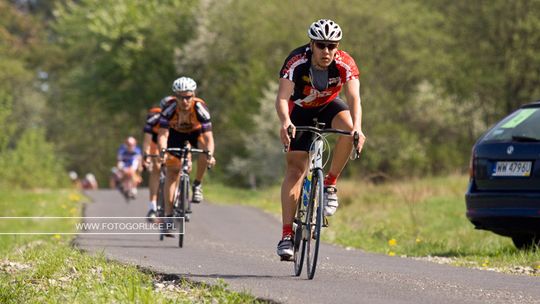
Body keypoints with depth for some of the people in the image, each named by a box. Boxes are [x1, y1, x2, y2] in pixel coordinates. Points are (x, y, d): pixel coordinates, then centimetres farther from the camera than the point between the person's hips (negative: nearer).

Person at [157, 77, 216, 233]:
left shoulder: (200, 108, -36)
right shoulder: (169, 107, -34)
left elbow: (208, 137, -41)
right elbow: (163, 134, -39)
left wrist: (210, 155, -59)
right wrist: (162, 151, -58)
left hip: (196, 131, 0)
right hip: (176, 132, 0)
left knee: (204, 147, -33)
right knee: (172, 169, -9)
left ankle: (197, 185, -11)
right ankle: (168, 214, -4)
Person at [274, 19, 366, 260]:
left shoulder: (345, 64, -29)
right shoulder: (297, 62, -32)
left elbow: (354, 98, -39)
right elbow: (282, 98, -41)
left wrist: (357, 128, -57)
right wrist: (285, 122, -61)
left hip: (329, 105, 1)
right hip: (301, 111, -1)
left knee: (348, 126, -33)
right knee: (295, 169, -13)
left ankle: (330, 183, -13)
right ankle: (286, 235, -14)